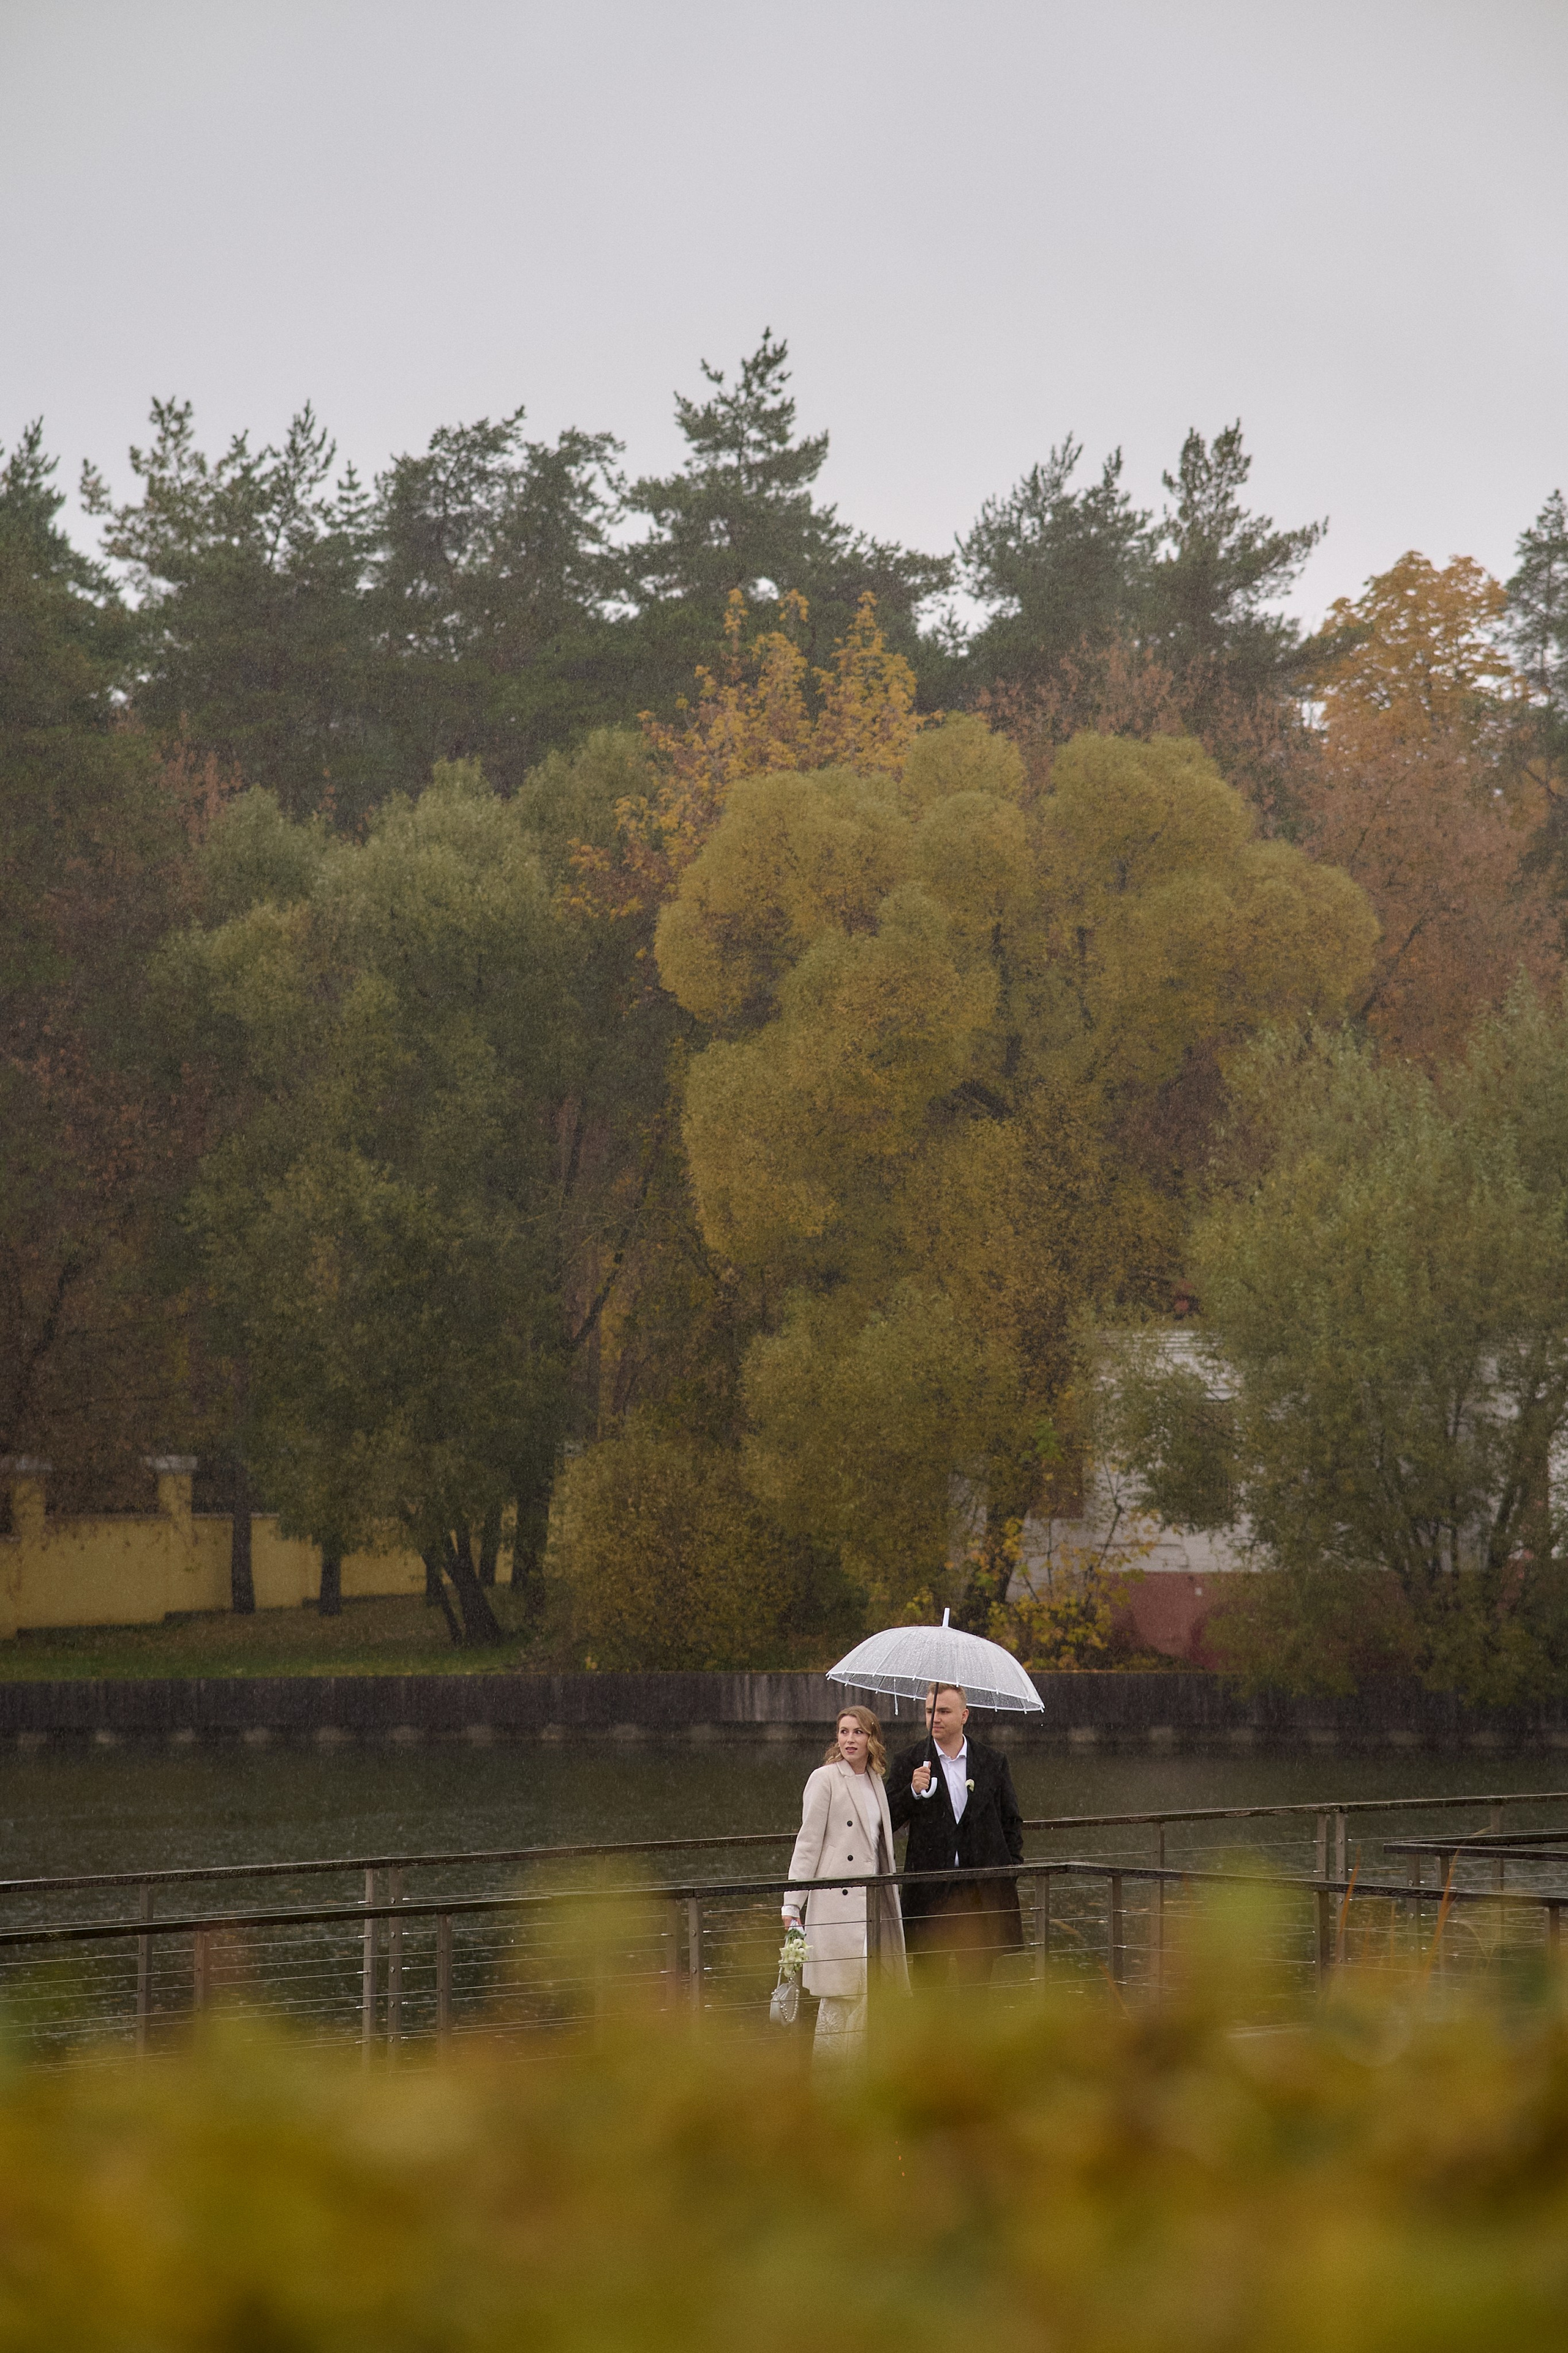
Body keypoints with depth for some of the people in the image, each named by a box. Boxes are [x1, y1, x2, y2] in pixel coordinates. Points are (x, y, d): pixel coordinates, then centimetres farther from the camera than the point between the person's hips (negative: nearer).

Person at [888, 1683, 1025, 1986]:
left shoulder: (993, 1763, 8)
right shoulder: (911, 1762, 3)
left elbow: (1012, 1823, 13)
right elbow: (887, 1822, -1)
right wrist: (913, 1792, -17)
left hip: (981, 1890, 1)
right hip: (930, 1890, -1)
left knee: (975, 1977, 3)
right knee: (929, 1975, 0)